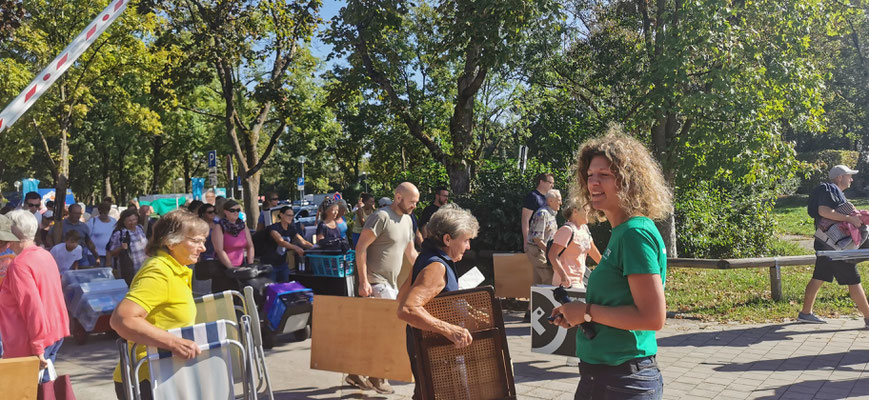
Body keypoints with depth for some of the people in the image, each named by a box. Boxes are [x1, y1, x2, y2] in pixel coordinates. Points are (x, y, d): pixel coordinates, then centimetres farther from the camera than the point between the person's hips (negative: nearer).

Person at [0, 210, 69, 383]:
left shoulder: (19, 265, -18)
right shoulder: (45, 254, 7)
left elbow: (32, 307, -23)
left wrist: (38, 349, -20)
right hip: (56, 334, 8)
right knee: (43, 383, 16)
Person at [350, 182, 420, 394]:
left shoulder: (407, 220, 14)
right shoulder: (382, 217, -13)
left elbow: (411, 253, 23)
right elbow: (361, 247, -16)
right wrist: (363, 281, -20)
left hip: (391, 283, 9)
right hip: (375, 281, -9)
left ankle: (356, 373, 21)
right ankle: (377, 376, 2)